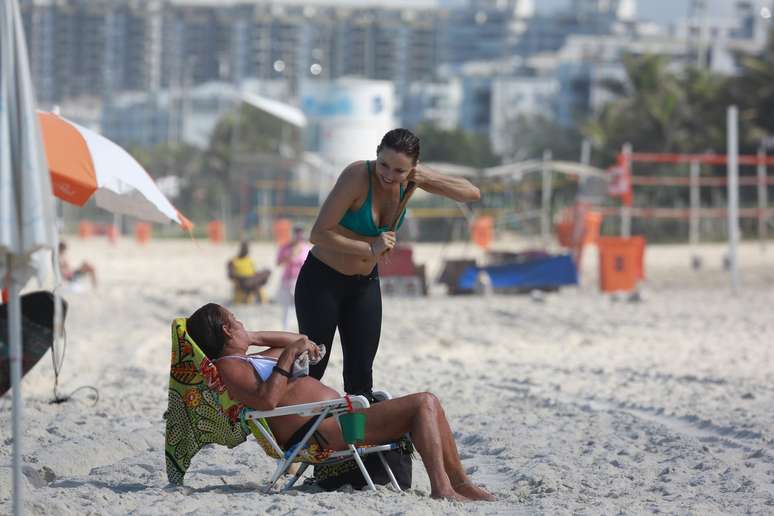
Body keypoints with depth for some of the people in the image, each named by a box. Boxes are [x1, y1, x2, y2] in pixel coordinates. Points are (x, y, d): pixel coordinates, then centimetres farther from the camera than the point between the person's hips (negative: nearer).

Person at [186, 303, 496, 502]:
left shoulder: (245, 362, 26)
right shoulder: (227, 367, -6)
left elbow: (296, 342, 39)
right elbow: (266, 401, -24)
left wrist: (253, 338, 26)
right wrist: (289, 355, -17)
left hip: (337, 417, 12)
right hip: (319, 430, -12)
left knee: (427, 405, 9)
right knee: (424, 404, -18)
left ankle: (460, 484, 6)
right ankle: (442, 488, -22)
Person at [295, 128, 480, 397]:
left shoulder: (410, 176, -10)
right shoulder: (357, 176, -27)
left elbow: (472, 193, -6)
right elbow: (319, 234, -27)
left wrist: (429, 180, -21)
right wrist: (370, 248, -27)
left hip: (365, 283, 5)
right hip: (321, 281, -5)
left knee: (360, 375, 5)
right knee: (311, 368, -4)